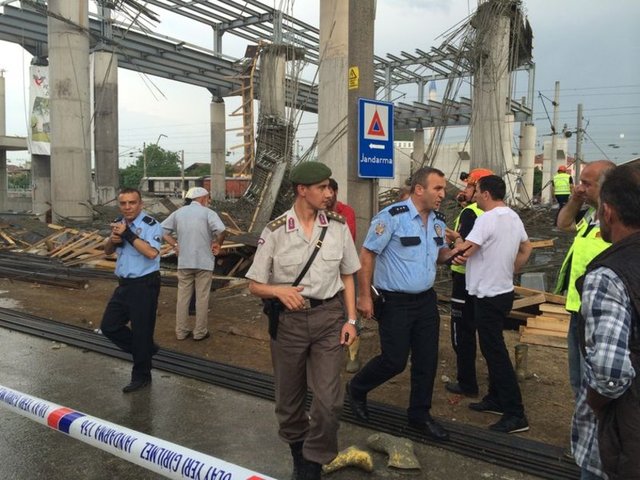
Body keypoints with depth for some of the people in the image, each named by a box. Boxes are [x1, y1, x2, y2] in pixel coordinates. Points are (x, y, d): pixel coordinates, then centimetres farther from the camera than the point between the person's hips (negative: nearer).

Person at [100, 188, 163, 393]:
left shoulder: (150, 225, -14)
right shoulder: (119, 223, 10)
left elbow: (151, 252, -29)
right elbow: (107, 251, 19)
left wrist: (127, 234, -27)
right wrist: (112, 240, -3)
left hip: (145, 285, -8)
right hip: (124, 284, 8)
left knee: (141, 331, 2)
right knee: (109, 326, 12)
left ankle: (141, 376, 20)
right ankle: (145, 350, 30)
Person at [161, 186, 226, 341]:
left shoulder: (178, 212, 8)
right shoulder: (207, 212, -8)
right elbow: (220, 230, -24)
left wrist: (175, 244, 9)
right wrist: (217, 243, -6)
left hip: (184, 262, 4)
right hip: (204, 262, -4)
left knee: (183, 297, 13)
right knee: (202, 298, 6)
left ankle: (181, 331, 20)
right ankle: (200, 332, 14)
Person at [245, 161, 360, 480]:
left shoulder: (338, 226, -1)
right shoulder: (275, 231, -7)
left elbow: (347, 276, 8)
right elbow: (255, 285, -2)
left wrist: (351, 320, 2)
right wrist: (279, 290, -22)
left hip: (329, 316, 1)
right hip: (289, 320, 0)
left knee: (328, 400, -5)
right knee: (289, 398, 14)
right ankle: (298, 454, 42)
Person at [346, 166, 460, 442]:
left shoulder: (438, 221, 6)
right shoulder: (392, 217, -17)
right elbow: (367, 254, -14)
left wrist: (452, 254, -4)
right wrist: (364, 296, -16)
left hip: (426, 300, 7)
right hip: (395, 303, -7)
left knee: (427, 361, 10)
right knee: (394, 360, 1)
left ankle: (419, 417, 29)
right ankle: (356, 390, 29)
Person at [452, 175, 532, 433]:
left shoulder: (487, 219, -19)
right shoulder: (514, 217, 10)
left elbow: (463, 252, -21)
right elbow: (526, 249, 20)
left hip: (488, 295, -10)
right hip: (503, 290, 10)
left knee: (495, 352, -4)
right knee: (493, 347, 19)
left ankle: (515, 414, 1)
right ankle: (496, 399, 30)